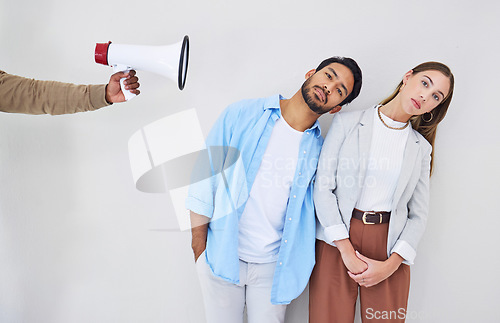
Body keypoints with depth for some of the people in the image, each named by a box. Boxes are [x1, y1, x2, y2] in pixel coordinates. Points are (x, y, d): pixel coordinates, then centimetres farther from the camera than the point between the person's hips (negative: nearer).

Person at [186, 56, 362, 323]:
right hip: (221, 258, -1)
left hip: (273, 264, 1)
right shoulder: (241, 115, -8)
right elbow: (204, 179, -6)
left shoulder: (318, 147, -2)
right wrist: (200, 253, -4)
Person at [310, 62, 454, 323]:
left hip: (391, 247, 3)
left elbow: (418, 215, 7)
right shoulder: (347, 122, 0)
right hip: (336, 243, -2)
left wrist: (391, 265, -5)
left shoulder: (421, 147, 10)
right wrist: (346, 250, -11)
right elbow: (323, 187, -6)